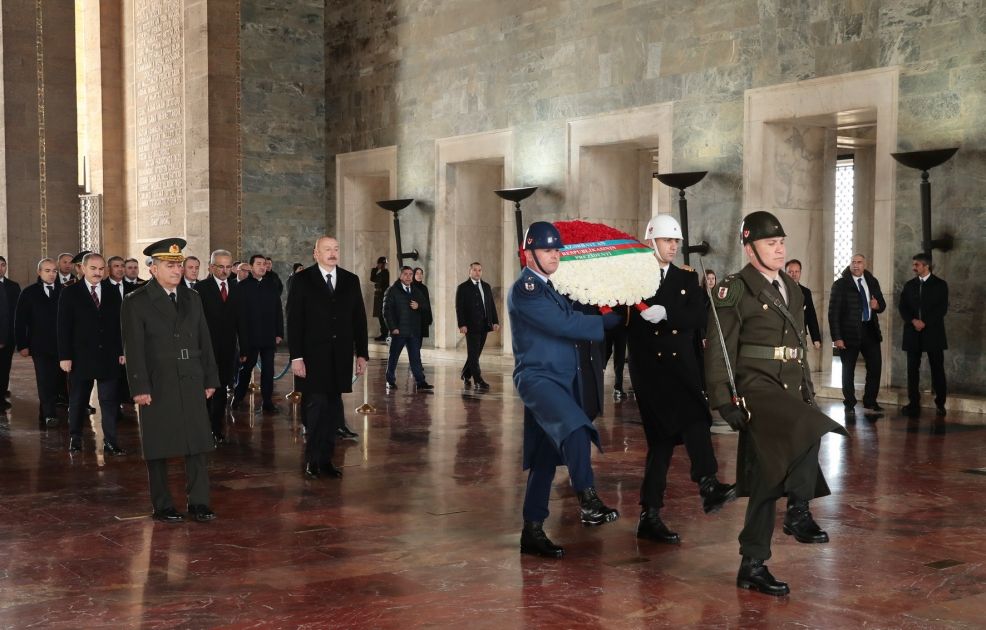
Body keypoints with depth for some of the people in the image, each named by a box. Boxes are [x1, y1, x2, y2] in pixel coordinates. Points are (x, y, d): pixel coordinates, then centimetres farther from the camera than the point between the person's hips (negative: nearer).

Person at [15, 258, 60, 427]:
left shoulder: (63, 292, 5)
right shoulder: (29, 292, 4)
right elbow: (20, 321, 4)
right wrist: (22, 345, -2)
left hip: (59, 345, 1)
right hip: (40, 346, -1)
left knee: (54, 381, 2)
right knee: (45, 380, -8)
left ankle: (45, 414, 13)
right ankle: (48, 415, -7)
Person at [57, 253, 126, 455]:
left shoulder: (113, 294, 8)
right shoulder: (69, 293, 0)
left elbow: (119, 325, 9)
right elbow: (63, 327, -4)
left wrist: (122, 351, 3)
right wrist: (64, 356, -9)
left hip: (109, 357, 2)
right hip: (80, 357, -2)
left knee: (110, 400, 0)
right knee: (77, 401, 10)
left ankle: (110, 442, 3)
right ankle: (75, 438, 23)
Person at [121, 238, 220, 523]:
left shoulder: (192, 298, 11)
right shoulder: (136, 303, -4)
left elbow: (204, 341, 13)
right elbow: (134, 349, -8)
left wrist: (210, 379, 10)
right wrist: (140, 388, -13)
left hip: (191, 383, 4)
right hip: (158, 386, -4)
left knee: (198, 444, 3)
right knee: (158, 448, 4)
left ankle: (198, 502, 11)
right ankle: (162, 506, 14)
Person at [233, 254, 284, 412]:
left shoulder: (272, 286, 10)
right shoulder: (242, 287, -3)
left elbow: (278, 311, 10)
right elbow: (240, 314, -6)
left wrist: (279, 333, 3)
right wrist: (242, 338, -10)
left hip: (269, 337, 3)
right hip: (250, 337, -3)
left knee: (268, 369, 4)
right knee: (246, 368, 7)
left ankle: (268, 401, 8)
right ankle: (238, 398, 21)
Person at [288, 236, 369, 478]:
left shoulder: (351, 280, 9)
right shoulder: (302, 280, -1)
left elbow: (359, 319, 11)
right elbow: (294, 320, -4)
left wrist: (362, 354, 7)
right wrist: (296, 356, -10)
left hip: (340, 357, 3)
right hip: (313, 356, -3)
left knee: (333, 408, 5)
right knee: (317, 405, -5)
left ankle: (326, 459, 13)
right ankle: (312, 460, 7)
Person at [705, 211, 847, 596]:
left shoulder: (791, 289, 17)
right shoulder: (734, 290, -6)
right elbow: (718, 351, -10)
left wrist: (808, 391, 19)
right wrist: (725, 402, -16)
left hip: (790, 393, 7)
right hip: (756, 390, -7)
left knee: (766, 480, 7)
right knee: (810, 429, -32)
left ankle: (753, 567, 14)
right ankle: (798, 513, -14)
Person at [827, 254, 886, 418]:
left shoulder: (872, 282, 10)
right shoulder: (840, 285, -4)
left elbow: (882, 305, 20)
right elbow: (833, 312, -8)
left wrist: (877, 305, -6)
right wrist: (836, 337, -15)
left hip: (870, 330, 4)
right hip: (849, 332, -4)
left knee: (875, 366, 1)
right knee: (848, 370, 3)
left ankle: (870, 405, 13)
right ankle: (849, 407, 13)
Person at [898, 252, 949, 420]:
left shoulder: (940, 284, 2)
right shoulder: (909, 285, 13)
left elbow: (942, 308, -5)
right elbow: (902, 307, 6)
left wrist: (925, 323, -13)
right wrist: (913, 321, -11)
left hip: (933, 332, -3)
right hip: (913, 333, 3)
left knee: (937, 369, -1)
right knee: (912, 369, 1)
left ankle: (940, 404, 6)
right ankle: (914, 403, 5)